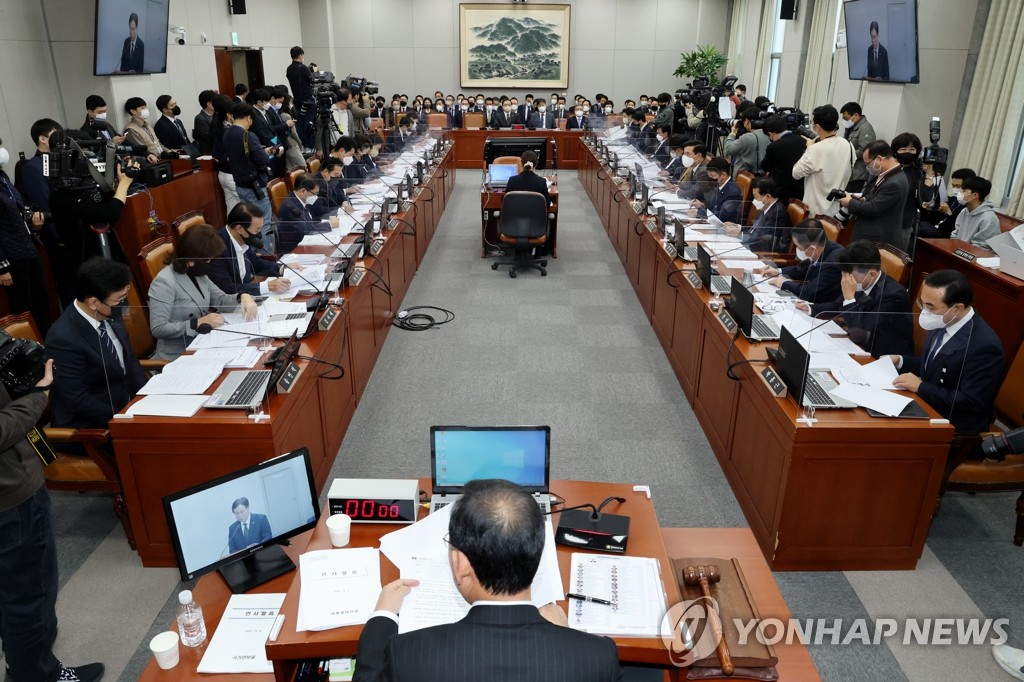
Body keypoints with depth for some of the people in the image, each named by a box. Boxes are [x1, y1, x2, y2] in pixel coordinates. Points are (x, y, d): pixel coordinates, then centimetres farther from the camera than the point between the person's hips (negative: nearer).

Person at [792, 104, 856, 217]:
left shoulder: (816, 150, -23)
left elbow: (796, 173, -12)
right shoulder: (847, 144, -1)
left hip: (818, 211, -6)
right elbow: (850, 169, 13)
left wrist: (809, 148, -3)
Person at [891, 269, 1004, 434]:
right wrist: (900, 361, 1)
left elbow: (972, 403, -23)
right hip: (925, 406, 8)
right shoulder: (942, 323, 0)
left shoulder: (984, 346, -24)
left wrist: (920, 387, -22)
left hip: (953, 427, -7)